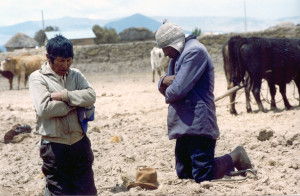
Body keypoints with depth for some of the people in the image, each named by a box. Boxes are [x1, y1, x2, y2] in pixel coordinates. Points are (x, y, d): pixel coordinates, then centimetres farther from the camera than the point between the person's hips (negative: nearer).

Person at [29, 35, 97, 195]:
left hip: (80, 142, 4)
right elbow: (44, 109, -19)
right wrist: (76, 102, -10)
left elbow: (91, 96, -6)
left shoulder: (75, 75, 9)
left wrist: (65, 95, -17)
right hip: (54, 146, -4)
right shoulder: (37, 78, -5)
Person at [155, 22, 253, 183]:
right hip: (184, 125, 10)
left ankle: (235, 158, 9)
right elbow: (163, 87, 21)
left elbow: (178, 90, -21)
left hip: (197, 123, -10)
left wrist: (167, 94, 2)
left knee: (203, 177, -12)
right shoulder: (177, 56, 19)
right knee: (183, 174, 14)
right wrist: (164, 81, -3)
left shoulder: (194, 51, -13)